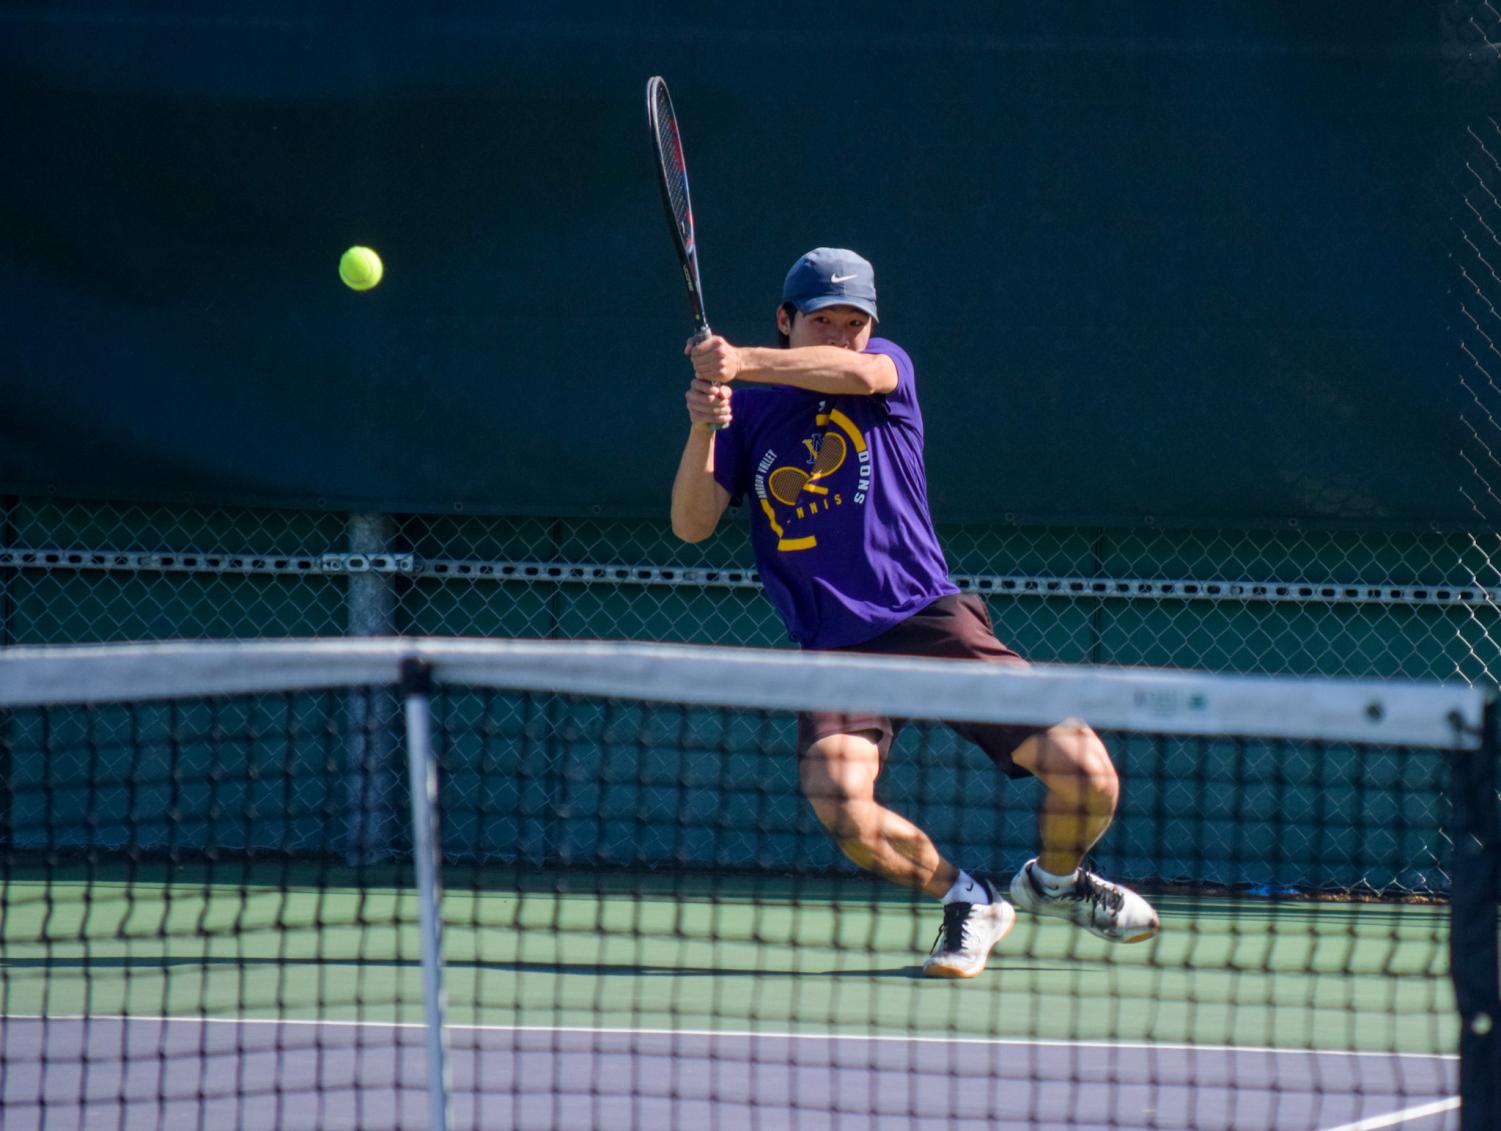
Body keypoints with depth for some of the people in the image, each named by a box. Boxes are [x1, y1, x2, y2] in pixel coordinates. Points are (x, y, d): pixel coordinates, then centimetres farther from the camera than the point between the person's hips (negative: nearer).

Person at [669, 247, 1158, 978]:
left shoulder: (888, 367, 4)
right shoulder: (747, 411, 7)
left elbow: (857, 371, -23)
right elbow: (692, 525, -2)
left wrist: (744, 362, -38)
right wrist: (703, 430, -21)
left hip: (930, 617, 0)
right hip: (835, 647, 0)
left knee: (1086, 776, -12)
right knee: (837, 797, -30)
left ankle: (1054, 880, 24)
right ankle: (966, 899, -1)